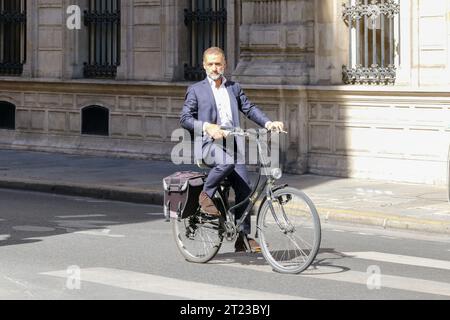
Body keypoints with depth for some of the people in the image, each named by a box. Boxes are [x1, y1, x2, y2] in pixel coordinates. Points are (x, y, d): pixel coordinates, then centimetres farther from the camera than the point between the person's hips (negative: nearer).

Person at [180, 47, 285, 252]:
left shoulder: (234, 88, 20)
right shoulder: (196, 90, 9)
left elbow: (249, 109, 14)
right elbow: (185, 118, 3)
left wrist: (268, 123, -4)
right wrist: (207, 126, -14)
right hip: (209, 143, -4)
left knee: (244, 189, -5)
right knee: (227, 161, -37)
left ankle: (243, 236, 2)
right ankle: (206, 195, -15)